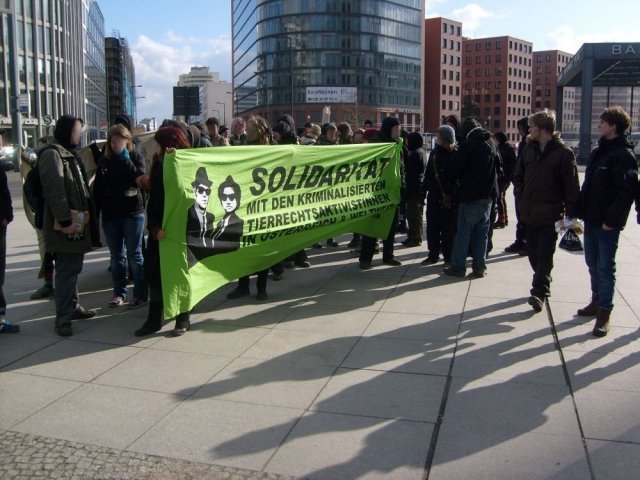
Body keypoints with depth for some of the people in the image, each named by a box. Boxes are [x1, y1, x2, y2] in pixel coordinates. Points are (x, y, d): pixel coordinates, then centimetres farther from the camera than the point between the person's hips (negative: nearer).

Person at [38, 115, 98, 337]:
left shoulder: (69, 154, 20)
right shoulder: (52, 154, -11)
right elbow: (54, 190, -21)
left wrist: (82, 219, 17)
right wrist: (65, 219, -26)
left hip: (77, 221, 10)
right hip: (67, 224, -10)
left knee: (73, 268, 17)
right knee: (67, 270, -8)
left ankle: (73, 306, 27)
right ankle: (63, 318, -5)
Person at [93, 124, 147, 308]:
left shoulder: (135, 157, -2)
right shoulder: (104, 160, 6)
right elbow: (97, 189, 8)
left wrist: (125, 158, -18)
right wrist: (95, 214, 3)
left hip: (133, 214, -3)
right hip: (110, 215, 4)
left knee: (134, 255, 0)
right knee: (116, 257, 10)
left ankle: (140, 294, 6)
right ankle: (119, 293, 18)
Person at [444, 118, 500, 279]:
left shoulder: (468, 145, -11)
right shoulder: (492, 143, 8)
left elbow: (456, 169, -7)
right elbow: (498, 166, 15)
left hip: (470, 195, -5)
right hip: (488, 194, 6)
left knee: (463, 231, 0)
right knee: (482, 232, 9)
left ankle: (458, 267, 3)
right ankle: (480, 267, 11)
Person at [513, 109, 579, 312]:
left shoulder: (563, 153, -9)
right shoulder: (529, 149, 8)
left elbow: (571, 187, -9)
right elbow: (518, 175, 18)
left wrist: (570, 214, -12)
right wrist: (522, 198, 5)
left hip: (550, 215, -6)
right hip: (529, 213, 6)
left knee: (544, 255, -6)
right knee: (533, 253, 13)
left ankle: (539, 292, -7)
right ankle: (542, 286, 28)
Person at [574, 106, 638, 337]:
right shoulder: (598, 152, 13)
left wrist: (611, 219, -20)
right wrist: (580, 211, 11)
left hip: (607, 224, -8)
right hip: (591, 219, 8)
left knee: (605, 266, -2)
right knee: (593, 263, 17)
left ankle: (604, 312, 6)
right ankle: (596, 302, 32)